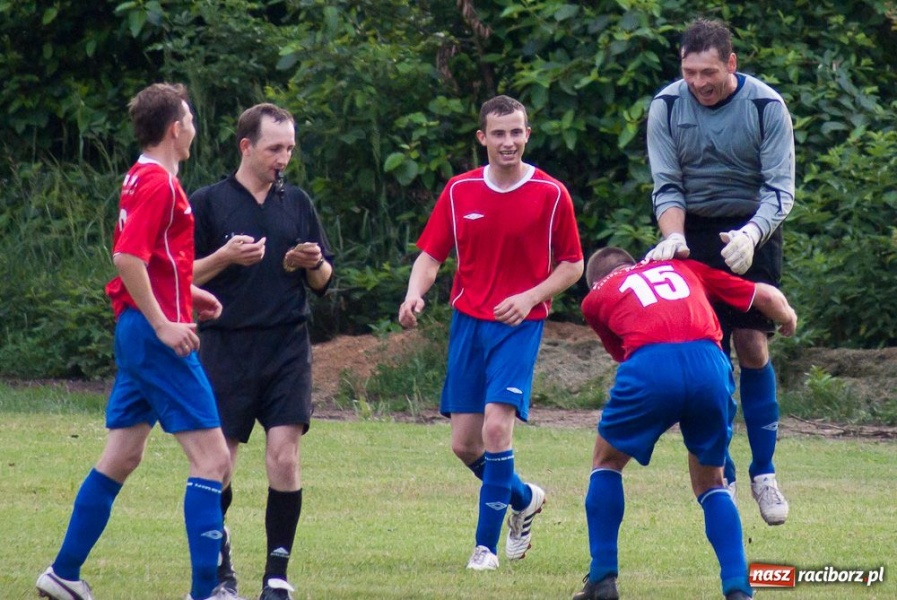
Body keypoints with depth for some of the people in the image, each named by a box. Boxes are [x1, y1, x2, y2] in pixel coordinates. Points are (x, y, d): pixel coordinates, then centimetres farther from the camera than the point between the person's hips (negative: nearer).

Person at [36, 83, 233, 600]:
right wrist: (163, 324, -22)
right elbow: (128, 258, -23)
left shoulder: (142, 178, 15)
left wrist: (187, 293, 20)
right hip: (159, 336, -10)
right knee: (212, 456, -9)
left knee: (122, 457, 15)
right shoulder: (159, 183, -14)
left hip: (137, 329, 10)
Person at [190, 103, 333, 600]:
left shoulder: (297, 203, 12)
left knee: (284, 457, -9)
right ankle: (218, 557, 23)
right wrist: (225, 257, -15)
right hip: (226, 349, -2)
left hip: (287, 351, 2)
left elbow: (324, 282, 17)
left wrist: (313, 265, -6)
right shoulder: (207, 203, 3)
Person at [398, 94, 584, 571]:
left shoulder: (551, 194, -4)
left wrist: (530, 297, -13)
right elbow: (431, 255, 7)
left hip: (519, 325, -4)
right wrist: (415, 295, -13)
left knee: (496, 427, -19)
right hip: (468, 322, 4)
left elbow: (572, 265, 3)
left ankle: (486, 545, -10)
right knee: (464, 444, 4)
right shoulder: (459, 191, 3)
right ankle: (524, 499, 34)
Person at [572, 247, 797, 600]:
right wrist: (788, 320, 54)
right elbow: (766, 297, 32)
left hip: (649, 369, -2)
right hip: (710, 366, 2)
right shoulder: (684, 268, 34)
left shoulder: (596, 298, 27)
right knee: (710, 482, 23)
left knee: (607, 461, 25)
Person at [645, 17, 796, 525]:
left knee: (752, 345, -9)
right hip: (696, 234, 1)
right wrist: (673, 237, -24)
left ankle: (764, 472, 2)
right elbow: (667, 187, -4)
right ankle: (721, 479, 2)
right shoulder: (666, 107, -7)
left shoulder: (766, 107, -12)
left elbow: (780, 191, -14)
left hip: (754, 232, -1)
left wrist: (751, 235, -32)